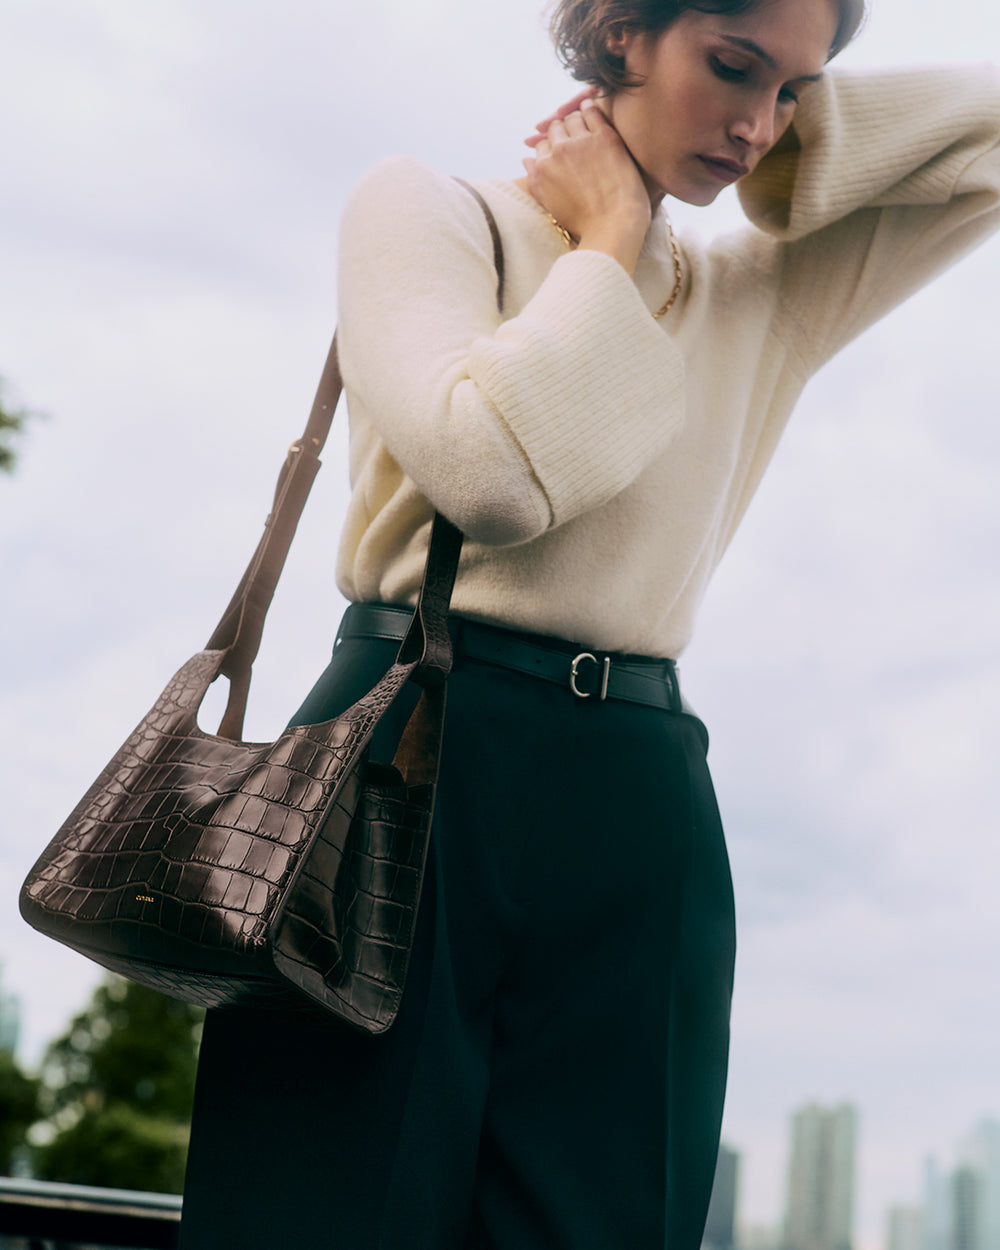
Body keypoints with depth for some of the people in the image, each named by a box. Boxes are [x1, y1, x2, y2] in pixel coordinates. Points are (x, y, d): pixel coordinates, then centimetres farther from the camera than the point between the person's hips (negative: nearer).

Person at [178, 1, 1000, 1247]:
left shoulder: (763, 299, 21)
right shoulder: (427, 206, 7)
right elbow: (497, 468, -11)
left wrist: (797, 120, 14)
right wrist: (611, 238, 2)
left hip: (638, 824, 5)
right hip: (409, 767, -4)